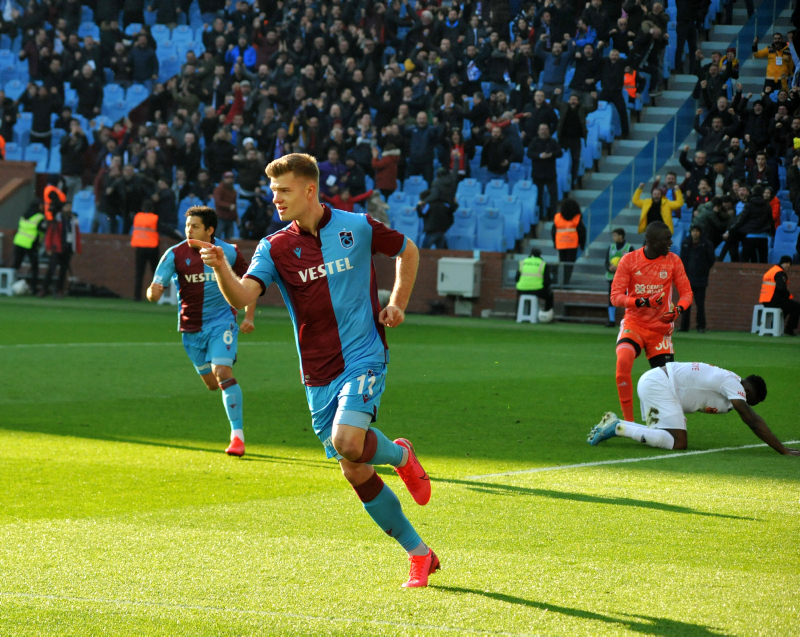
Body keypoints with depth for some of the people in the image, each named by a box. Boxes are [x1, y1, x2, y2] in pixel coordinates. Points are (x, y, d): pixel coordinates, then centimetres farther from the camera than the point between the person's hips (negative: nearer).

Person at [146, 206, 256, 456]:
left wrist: (249, 317, -1)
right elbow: (154, 291, -15)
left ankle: (238, 435, -19)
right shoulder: (175, 254, -8)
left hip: (222, 321, -2)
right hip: (191, 327, 3)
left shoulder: (228, 252, -8)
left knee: (222, 372, -21)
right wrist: (153, 292, -40)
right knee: (212, 384, 10)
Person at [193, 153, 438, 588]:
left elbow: (408, 251, 16)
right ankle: (419, 555, 18)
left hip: (363, 357, -3)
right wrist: (221, 268, -37)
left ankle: (400, 455, 7)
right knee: (356, 474, 3)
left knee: (347, 442, -28)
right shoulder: (275, 248, -1)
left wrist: (397, 304, 5)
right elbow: (242, 295, -18)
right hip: (318, 373, 3)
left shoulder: (357, 228, -3)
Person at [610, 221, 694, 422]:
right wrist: (643, 302, -27)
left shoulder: (673, 261, -1)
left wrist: (678, 309, -22)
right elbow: (616, 296, -9)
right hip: (634, 323, -2)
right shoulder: (629, 260, -6)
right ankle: (628, 421, -20)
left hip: (660, 328, 2)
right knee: (623, 361, -29)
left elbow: (686, 292, 2)